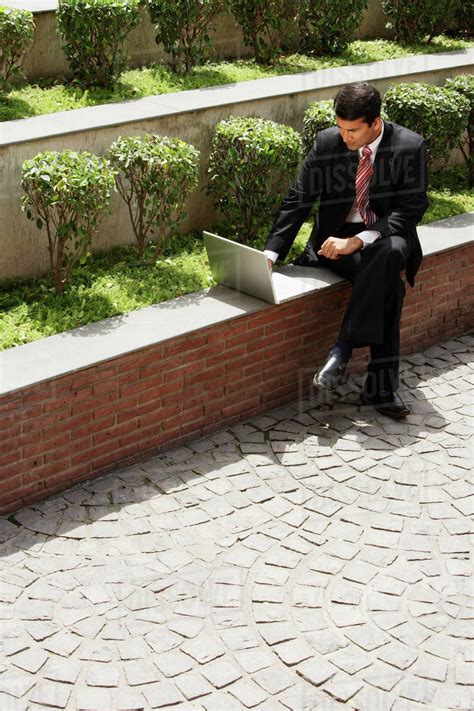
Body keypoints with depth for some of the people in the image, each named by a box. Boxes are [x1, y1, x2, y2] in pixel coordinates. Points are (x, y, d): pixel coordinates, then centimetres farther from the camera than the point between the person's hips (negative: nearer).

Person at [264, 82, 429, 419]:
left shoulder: (410, 147, -9)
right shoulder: (327, 142, -4)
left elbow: (411, 210, -12)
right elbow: (298, 202, -2)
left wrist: (358, 240, -24)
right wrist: (270, 254, -15)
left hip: (387, 237, 0)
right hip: (337, 240, 0)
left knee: (391, 253, -39)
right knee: (388, 285, -32)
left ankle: (343, 348, -32)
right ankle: (381, 386, -27)